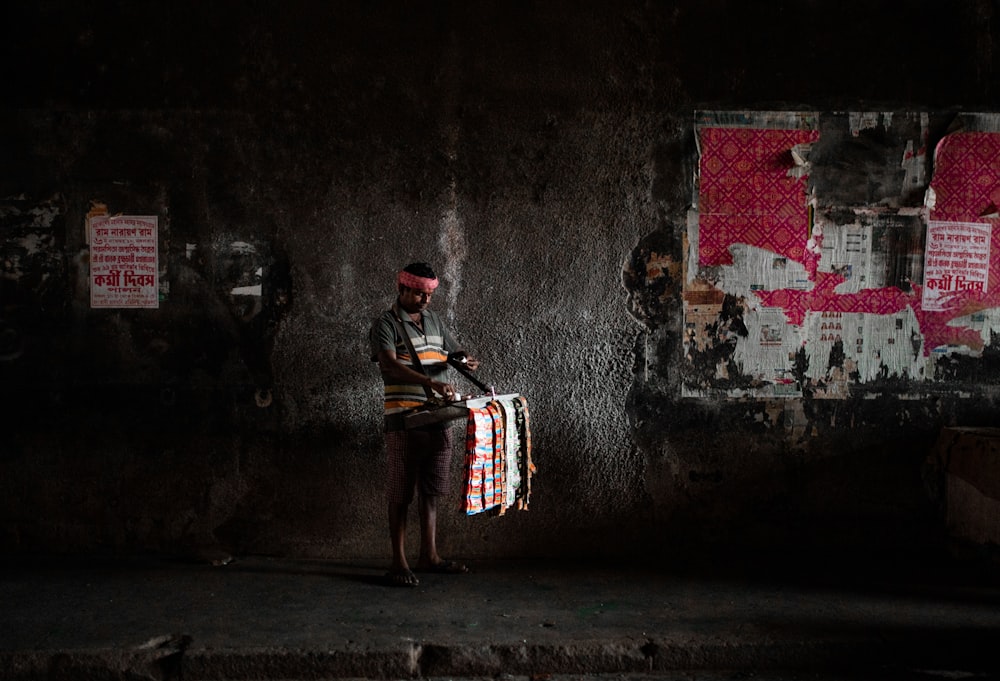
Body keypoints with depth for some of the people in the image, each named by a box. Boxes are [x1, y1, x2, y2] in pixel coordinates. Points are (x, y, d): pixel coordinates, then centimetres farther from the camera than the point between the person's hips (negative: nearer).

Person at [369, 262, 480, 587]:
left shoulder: (433, 319, 16)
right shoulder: (386, 323, -5)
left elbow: (454, 350, 26)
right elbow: (389, 365, -20)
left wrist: (466, 361, 0)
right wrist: (431, 383, -33)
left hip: (439, 418, 6)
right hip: (404, 420, -6)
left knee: (431, 490, 12)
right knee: (401, 492, 1)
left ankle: (429, 555, 23)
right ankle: (399, 562, 10)